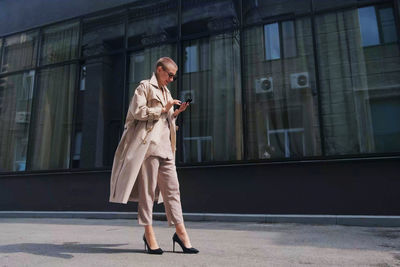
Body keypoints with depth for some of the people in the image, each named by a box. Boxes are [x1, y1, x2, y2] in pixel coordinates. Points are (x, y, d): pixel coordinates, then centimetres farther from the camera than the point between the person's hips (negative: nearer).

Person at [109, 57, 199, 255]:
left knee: (172, 188, 3)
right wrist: (163, 109, -9)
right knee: (147, 188, -3)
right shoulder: (145, 86, 3)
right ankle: (148, 233, 6)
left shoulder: (166, 92, 26)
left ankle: (180, 232, 7)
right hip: (148, 142, -8)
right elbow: (137, 111, -10)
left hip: (165, 146, 8)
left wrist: (176, 112, 10)